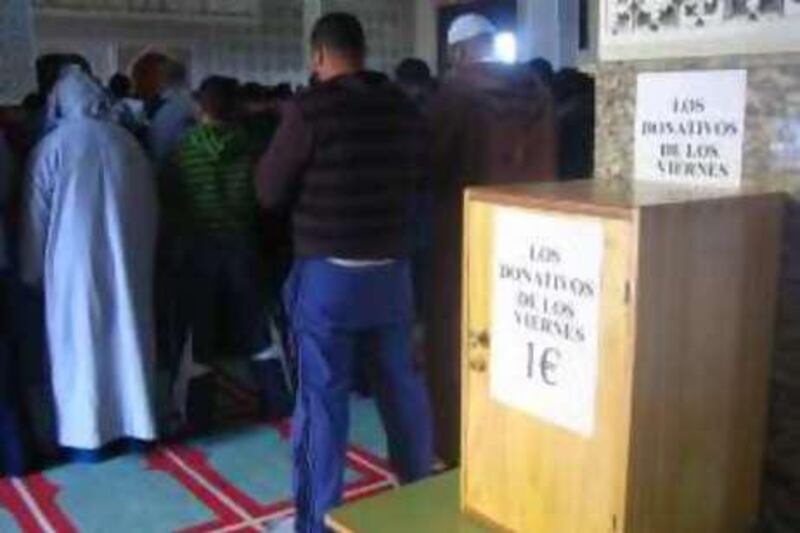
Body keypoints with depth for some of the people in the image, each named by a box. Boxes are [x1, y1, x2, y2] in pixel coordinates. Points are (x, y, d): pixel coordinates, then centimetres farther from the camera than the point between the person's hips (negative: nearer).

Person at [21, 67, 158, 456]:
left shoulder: (53, 145, -5)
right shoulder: (127, 141, 3)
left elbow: (37, 214, -1)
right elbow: (149, 205, 9)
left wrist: (31, 271, 9)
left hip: (75, 258, -3)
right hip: (125, 255, 3)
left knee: (80, 342, 4)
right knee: (126, 336, 11)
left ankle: (87, 435, 8)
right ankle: (134, 423, 20)